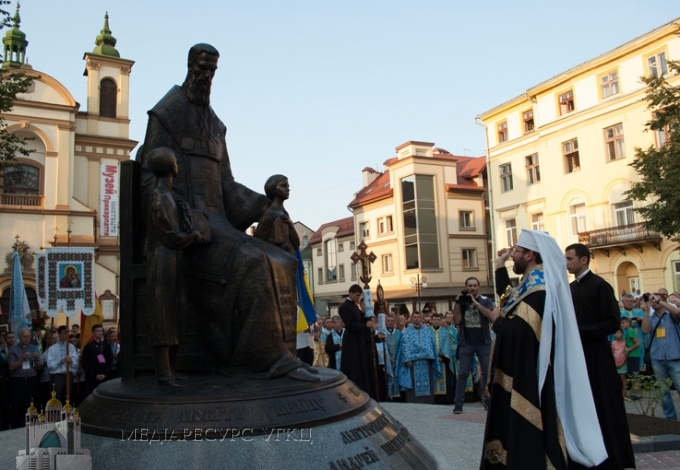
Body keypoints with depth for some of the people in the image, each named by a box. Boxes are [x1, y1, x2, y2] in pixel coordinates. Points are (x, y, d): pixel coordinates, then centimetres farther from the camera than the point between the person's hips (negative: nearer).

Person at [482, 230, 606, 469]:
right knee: (523, 430, 18)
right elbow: (506, 296, 28)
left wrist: (497, 319, -11)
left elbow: (517, 331, -31)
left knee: (525, 433, 0)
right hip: (524, 375, 10)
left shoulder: (537, 288, -21)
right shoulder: (533, 283, 9)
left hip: (527, 377, -10)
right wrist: (499, 265, 19)